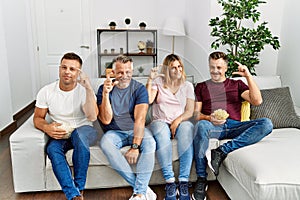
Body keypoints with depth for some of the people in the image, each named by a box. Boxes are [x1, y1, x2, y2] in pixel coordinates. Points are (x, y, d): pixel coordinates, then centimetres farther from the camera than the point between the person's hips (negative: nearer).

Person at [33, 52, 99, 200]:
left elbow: (92, 117, -24)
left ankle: (79, 188, -23)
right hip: (59, 134, 2)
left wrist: (89, 88, -32)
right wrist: (46, 127, -17)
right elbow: (37, 118, 7)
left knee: (79, 134, -38)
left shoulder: (84, 90, -8)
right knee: (52, 149, -32)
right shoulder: (46, 91, 0)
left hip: (83, 131, -2)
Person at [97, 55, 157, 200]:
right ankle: (144, 188, -27)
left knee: (149, 143, -32)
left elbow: (140, 119, -16)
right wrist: (106, 94, -22)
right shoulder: (104, 88, -2)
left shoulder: (139, 88, -5)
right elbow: (106, 120, -11)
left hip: (136, 131, 0)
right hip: (115, 132, 1)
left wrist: (135, 146, -26)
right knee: (105, 143, -32)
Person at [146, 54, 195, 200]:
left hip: (181, 122, 1)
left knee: (187, 128, -35)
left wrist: (177, 120, -13)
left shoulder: (187, 86, 15)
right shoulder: (158, 81, 13)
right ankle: (169, 181, -33)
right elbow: (148, 100, -3)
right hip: (160, 122, -1)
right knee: (161, 129, -37)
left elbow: (189, 111, 5)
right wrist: (150, 80, -7)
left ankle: (184, 181, -33)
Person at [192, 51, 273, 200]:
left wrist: (248, 76, -1)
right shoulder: (201, 87, 21)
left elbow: (257, 101, 6)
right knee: (201, 126, -38)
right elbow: (196, 114, 11)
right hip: (212, 126, -1)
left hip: (234, 126, 2)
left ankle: (222, 151, -29)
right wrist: (209, 118, -13)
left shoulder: (236, 84, 22)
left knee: (266, 124, -24)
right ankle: (201, 180, -29)